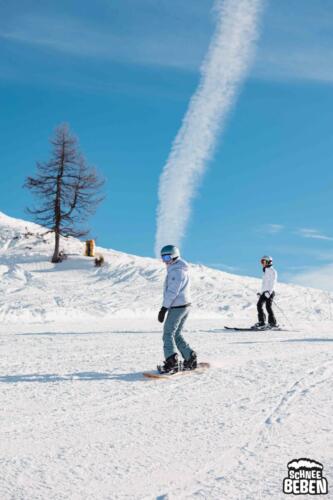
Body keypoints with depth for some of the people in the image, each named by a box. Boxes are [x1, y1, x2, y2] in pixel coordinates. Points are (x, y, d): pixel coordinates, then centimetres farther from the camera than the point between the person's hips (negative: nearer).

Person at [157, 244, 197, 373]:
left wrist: (164, 308, -20)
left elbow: (172, 291, -20)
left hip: (177, 307, -10)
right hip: (185, 306, 10)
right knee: (177, 335, 17)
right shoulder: (181, 269, 16)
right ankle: (190, 358, 17)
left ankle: (172, 362, -13)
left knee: (168, 334, -7)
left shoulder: (176, 270, -15)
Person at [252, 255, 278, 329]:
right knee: (259, 305, -1)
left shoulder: (272, 271, -5)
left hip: (269, 292, -9)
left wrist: (269, 292, -23)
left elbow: (272, 283, -14)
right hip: (264, 292, 9)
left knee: (268, 306, -12)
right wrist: (261, 293, 23)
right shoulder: (265, 271, 23)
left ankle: (272, 323, -7)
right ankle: (261, 322, 2)